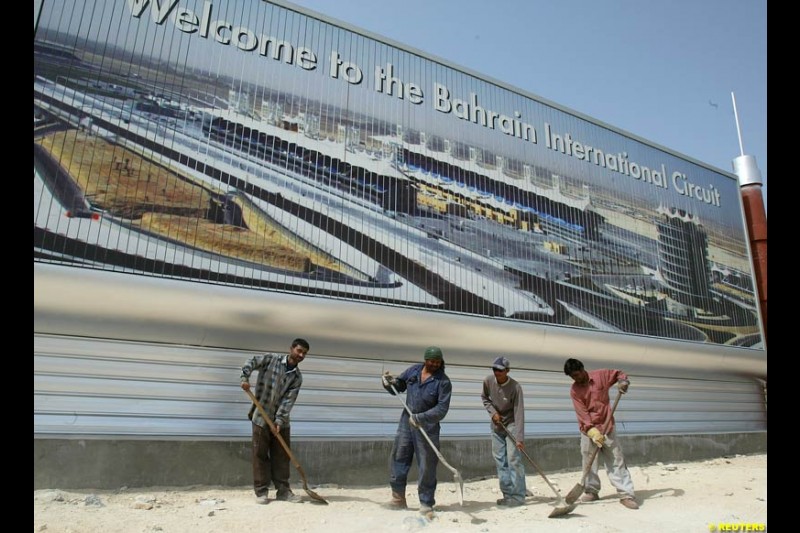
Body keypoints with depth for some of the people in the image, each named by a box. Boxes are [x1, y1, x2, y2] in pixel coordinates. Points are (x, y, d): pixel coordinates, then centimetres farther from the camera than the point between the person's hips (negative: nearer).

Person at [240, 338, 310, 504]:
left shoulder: (297, 377, 1)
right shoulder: (272, 359, -5)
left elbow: (289, 400, -7)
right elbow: (252, 361, -13)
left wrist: (279, 419, -17)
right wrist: (245, 378, -29)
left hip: (281, 420, 4)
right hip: (261, 417, -3)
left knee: (282, 455, 6)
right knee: (260, 454, 2)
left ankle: (283, 490, 15)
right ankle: (261, 492, 11)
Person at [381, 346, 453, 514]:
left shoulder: (443, 382, -12)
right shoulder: (413, 370, 3)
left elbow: (442, 408, -19)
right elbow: (400, 385, 16)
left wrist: (421, 418, -26)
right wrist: (390, 382, -6)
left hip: (427, 426, -5)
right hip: (406, 421, 5)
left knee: (427, 465, 1)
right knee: (398, 458, 9)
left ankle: (426, 503, 15)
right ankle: (398, 498, 22)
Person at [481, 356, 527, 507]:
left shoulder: (515, 387, -24)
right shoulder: (488, 381, -12)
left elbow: (519, 413, -27)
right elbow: (484, 397, 8)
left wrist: (520, 437, -31)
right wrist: (492, 412, -8)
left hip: (511, 425, -5)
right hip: (496, 426, 5)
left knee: (513, 460, -8)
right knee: (500, 461, 8)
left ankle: (518, 496, 0)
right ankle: (508, 494, 18)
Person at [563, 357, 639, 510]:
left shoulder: (601, 375, -3)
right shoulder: (574, 390, -3)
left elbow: (620, 374, 12)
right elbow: (582, 413, -10)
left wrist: (623, 382, -11)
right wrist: (592, 431, -20)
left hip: (607, 426, -1)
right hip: (588, 430, 1)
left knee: (616, 460, -2)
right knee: (589, 461, 6)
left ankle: (626, 494, 0)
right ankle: (591, 491, 21)